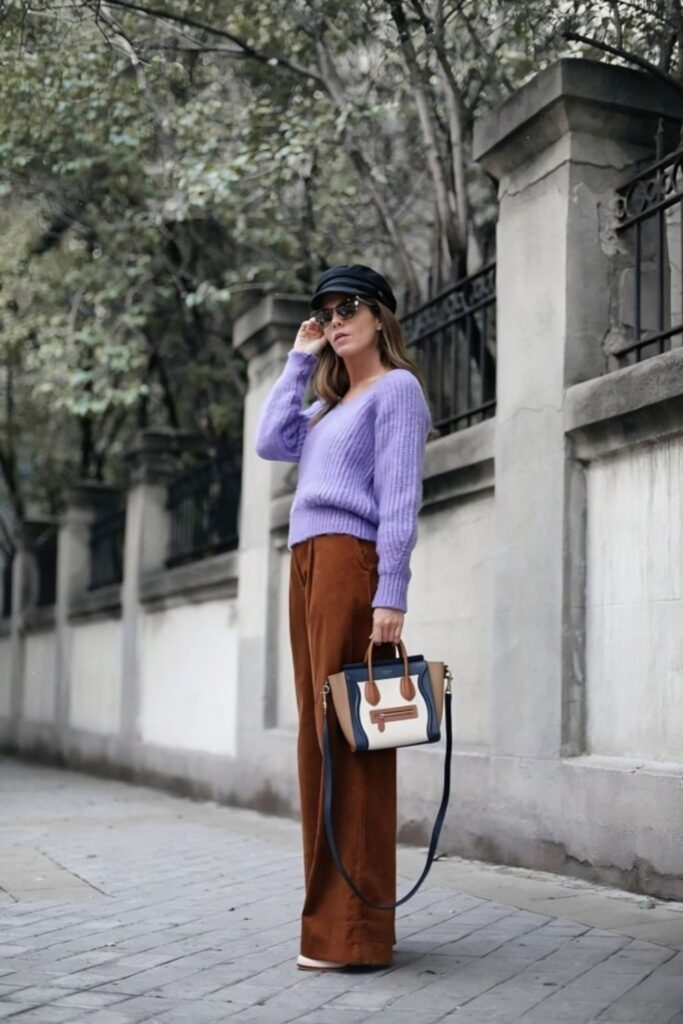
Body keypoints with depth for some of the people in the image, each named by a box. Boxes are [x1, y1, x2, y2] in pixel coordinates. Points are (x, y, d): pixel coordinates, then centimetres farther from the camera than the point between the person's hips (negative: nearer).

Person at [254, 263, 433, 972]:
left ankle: (356, 930, -13)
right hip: (307, 567, 8)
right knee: (318, 738, 5)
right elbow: (271, 443, 13)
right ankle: (330, 913, 9)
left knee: (348, 740, -12)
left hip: (350, 562, -8)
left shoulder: (397, 387, 2)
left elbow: (400, 497, -9)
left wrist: (391, 595, -18)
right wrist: (298, 361, 19)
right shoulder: (331, 405, 26)